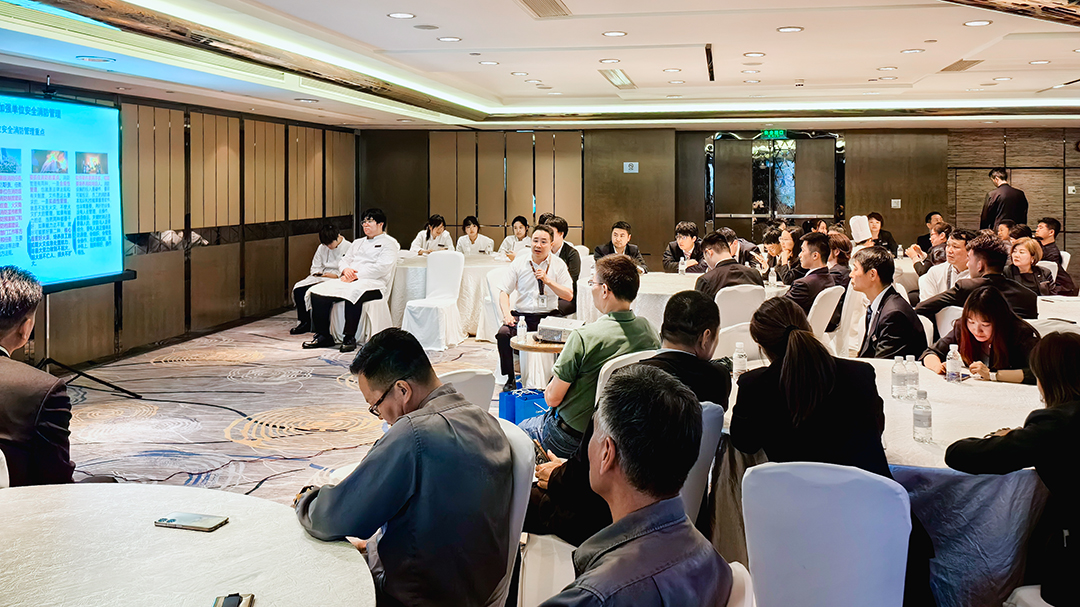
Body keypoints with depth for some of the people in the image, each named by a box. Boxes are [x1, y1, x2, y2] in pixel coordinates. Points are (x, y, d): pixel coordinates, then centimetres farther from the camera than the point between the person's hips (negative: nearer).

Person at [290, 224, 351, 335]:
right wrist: (317, 272, -1)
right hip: (321, 278, 6)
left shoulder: (349, 248, -3)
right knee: (298, 289, -17)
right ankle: (304, 323, -7)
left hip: (338, 280, -6)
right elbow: (315, 267, 22)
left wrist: (336, 275, -18)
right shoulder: (322, 248, 16)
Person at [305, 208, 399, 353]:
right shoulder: (358, 243, 31)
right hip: (349, 280, 7)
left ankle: (349, 338, -31)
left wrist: (355, 276, -15)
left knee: (353, 293, -41)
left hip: (373, 283, -7)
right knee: (317, 292, -17)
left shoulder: (389, 243, 6)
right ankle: (323, 335, -12)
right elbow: (344, 260, 24)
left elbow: (381, 267, -8)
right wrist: (345, 269, -3)